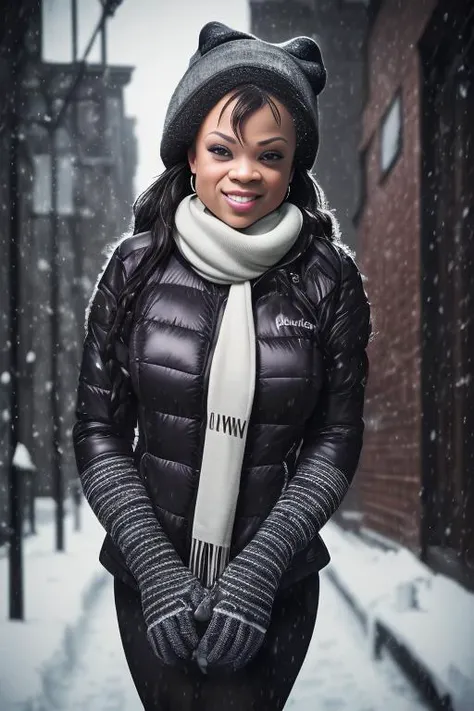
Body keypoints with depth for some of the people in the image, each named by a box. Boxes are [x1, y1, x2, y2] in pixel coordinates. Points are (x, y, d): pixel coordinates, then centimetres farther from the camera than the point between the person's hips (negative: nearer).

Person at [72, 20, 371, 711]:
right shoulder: (137, 266, -5)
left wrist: (259, 570, -15)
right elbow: (99, 431, -3)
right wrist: (155, 569, -12)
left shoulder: (329, 279, -7)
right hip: (149, 581, 1)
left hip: (276, 587, -1)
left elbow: (336, 438, -6)